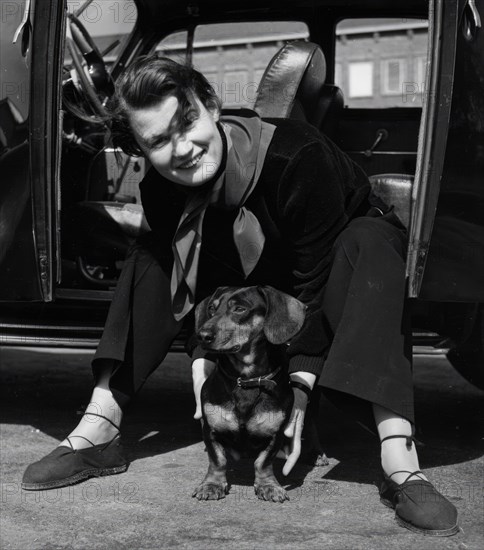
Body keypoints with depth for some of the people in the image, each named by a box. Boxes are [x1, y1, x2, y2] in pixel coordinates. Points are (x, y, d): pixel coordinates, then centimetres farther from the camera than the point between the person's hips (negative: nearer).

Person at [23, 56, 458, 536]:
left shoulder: (297, 157, -38)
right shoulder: (161, 191, -21)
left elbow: (319, 279, -34)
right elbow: (199, 280, -10)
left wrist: (300, 386, -35)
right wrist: (201, 357, -24)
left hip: (347, 249, -5)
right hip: (260, 277, 5)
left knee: (371, 245, -40)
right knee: (152, 255, -12)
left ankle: (400, 465, -50)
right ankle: (98, 434, -15)